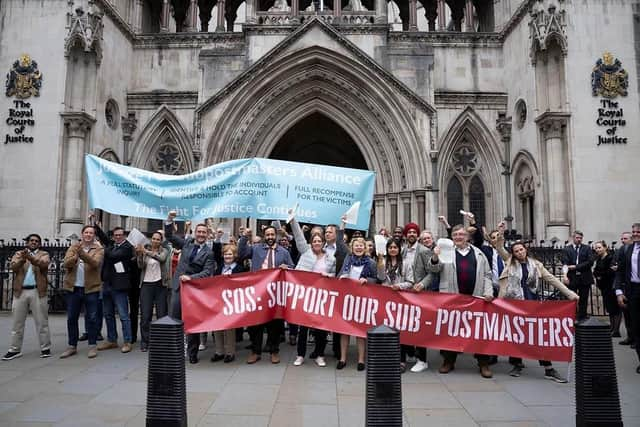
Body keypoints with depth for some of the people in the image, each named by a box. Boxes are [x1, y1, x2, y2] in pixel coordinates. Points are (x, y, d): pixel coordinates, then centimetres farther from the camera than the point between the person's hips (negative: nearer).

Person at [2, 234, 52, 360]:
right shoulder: (19, 254, 13)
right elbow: (13, 267, -4)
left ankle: (45, 348, 8)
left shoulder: (44, 254, 7)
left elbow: (44, 264, -14)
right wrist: (22, 259, -23)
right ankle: (15, 349, 17)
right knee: (17, 322, 8)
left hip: (37, 291, -2)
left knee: (42, 322, 2)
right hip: (20, 291, 2)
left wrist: (30, 257, -28)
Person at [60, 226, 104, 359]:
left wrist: (82, 253, -33)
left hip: (91, 288, -3)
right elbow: (66, 264, -6)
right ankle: (72, 346, 21)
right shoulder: (74, 247, 8)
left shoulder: (99, 249, 0)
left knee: (91, 318, 3)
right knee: (71, 318, 9)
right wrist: (75, 257, -26)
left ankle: (92, 346, 13)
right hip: (72, 288, 3)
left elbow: (95, 263, -19)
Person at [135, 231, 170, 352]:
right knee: (145, 315, -1)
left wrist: (147, 252, -26)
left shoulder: (164, 251, 5)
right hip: (146, 284, 1)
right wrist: (139, 254, -20)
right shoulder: (145, 250, 9)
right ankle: (144, 341, 8)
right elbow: (141, 266, -3)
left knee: (161, 313, 1)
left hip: (160, 284, -1)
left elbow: (161, 258, -18)